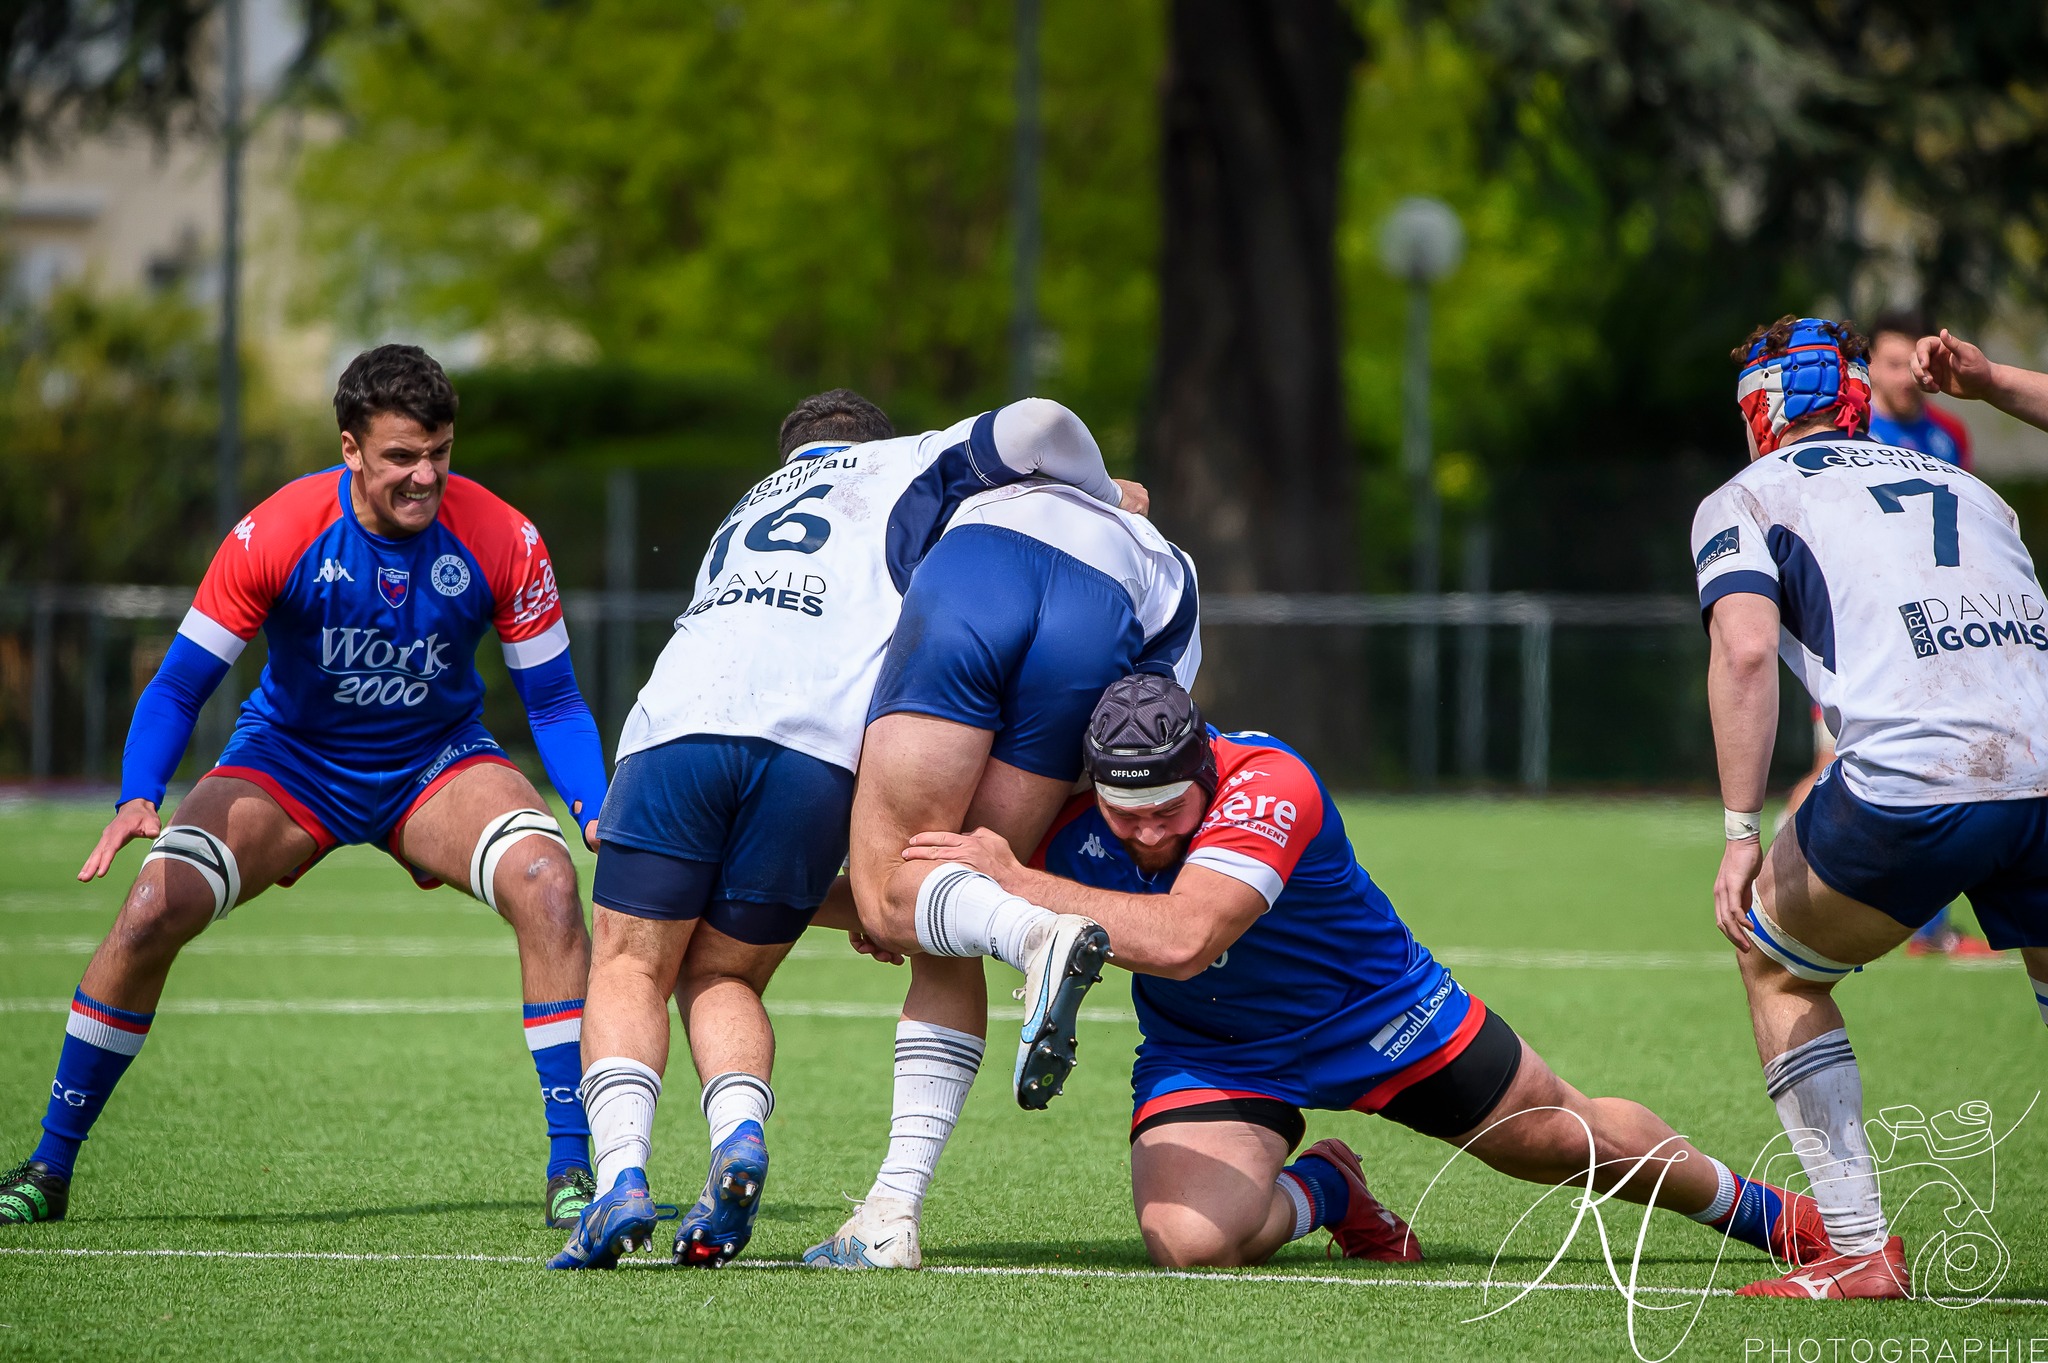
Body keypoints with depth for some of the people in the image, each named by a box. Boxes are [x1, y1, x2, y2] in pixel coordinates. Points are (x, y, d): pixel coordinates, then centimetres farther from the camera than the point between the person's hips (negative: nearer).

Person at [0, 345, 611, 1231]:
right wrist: (139, 796, -33)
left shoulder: (501, 542, -19)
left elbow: (554, 701, -9)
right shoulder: (276, 536, -22)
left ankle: (572, 1165, -19)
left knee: (545, 880, -28)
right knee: (156, 904, -21)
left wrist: (600, 814, -26)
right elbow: (179, 685, -15)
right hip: (289, 760, 0)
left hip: (438, 764, 1)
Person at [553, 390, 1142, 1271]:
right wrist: (1108, 501, 32)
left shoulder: (749, 508, 41)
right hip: (820, 748, -2)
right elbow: (1035, 428, 11)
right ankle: (738, 1131, -15)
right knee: (723, 977, 14)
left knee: (631, 971, 8)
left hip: (676, 718, 2)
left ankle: (621, 1172, -17)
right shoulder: (907, 465, 28)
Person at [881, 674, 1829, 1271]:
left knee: (1574, 1139, 11)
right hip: (1208, 1054, 2)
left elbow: (1179, 940, -48)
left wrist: (1016, 881, -46)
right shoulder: (1070, 821, -22)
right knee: (1187, 1241, -26)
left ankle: (1756, 1209, 41)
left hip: (1379, 1012, -2)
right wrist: (908, 920, -29)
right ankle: (1323, 1193, 9)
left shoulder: (1270, 786, -36)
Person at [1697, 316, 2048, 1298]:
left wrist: (1742, 832, -3)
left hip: (1912, 775, -4)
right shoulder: (1969, 490, 30)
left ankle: (1860, 1251, 15)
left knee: (1777, 963, 22)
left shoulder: (1744, 500, 16)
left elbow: (1746, 651, -2)